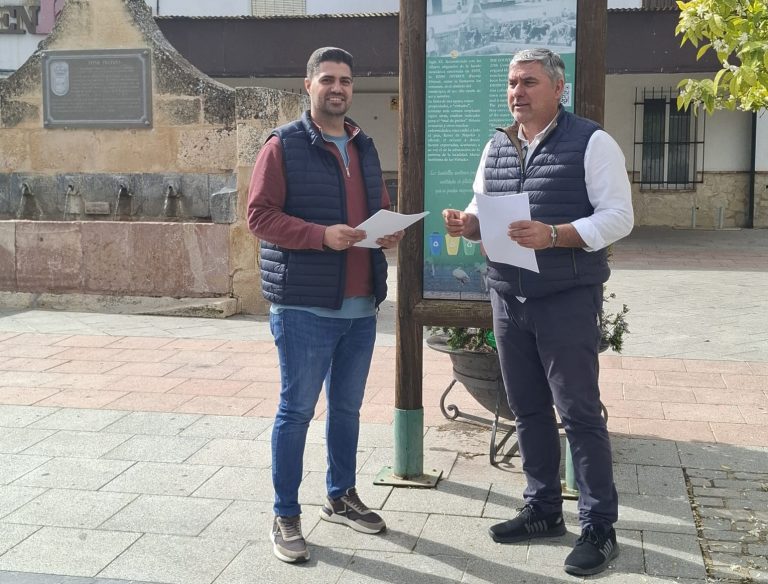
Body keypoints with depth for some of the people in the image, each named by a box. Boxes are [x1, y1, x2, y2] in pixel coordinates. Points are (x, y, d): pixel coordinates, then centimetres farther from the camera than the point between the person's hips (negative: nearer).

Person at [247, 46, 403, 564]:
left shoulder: (365, 148, 15)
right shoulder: (283, 145, -6)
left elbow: (381, 208, 23)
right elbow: (260, 215, -11)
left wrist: (391, 231, 0)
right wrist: (322, 235, -22)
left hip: (360, 306, 7)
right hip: (304, 306, -6)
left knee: (348, 407, 17)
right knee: (297, 411, 1)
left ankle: (341, 497, 33)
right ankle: (286, 516, 13)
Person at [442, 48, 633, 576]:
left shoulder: (591, 142, -7)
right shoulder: (496, 147, 12)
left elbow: (618, 216, -12)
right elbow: (481, 211, 18)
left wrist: (554, 235, -25)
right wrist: (467, 223, -6)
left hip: (568, 299, -6)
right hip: (508, 298, 6)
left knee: (579, 412, -1)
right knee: (528, 409, 13)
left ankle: (600, 527, 11)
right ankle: (543, 510, 27)